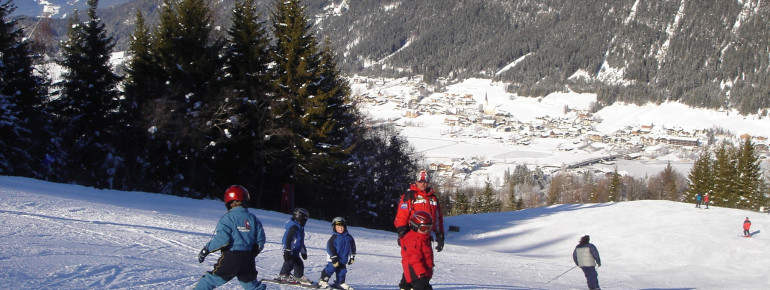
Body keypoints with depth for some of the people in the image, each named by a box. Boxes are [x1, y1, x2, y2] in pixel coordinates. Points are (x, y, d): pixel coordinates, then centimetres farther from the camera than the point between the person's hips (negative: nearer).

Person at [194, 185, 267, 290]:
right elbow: (260, 241, 9)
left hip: (231, 258, -5)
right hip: (248, 260, 5)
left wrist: (206, 250, -6)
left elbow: (221, 239, -16)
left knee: (211, 279, 3)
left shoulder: (228, 217, -7)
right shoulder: (253, 218, 8)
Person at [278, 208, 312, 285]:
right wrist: (287, 251, -27)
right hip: (291, 251, -10)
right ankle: (299, 277, 0)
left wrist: (303, 252, 31)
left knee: (289, 263, 17)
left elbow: (300, 241, 26)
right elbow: (288, 240, -24)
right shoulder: (293, 228, -19)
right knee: (298, 264, -10)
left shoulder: (299, 228, 15)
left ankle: (283, 276, 26)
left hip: (295, 252, 10)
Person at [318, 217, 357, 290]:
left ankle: (341, 283, 25)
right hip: (333, 258, -5)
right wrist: (334, 258, -18)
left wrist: (352, 257, 12)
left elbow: (353, 247, 13)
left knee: (342, 270, 9)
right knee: (330, 269, -9)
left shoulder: (349, 237, 2)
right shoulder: (334, 238, -12)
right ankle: (322, 280, 5)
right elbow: (330, 248, -15)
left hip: (343, 259, 5)